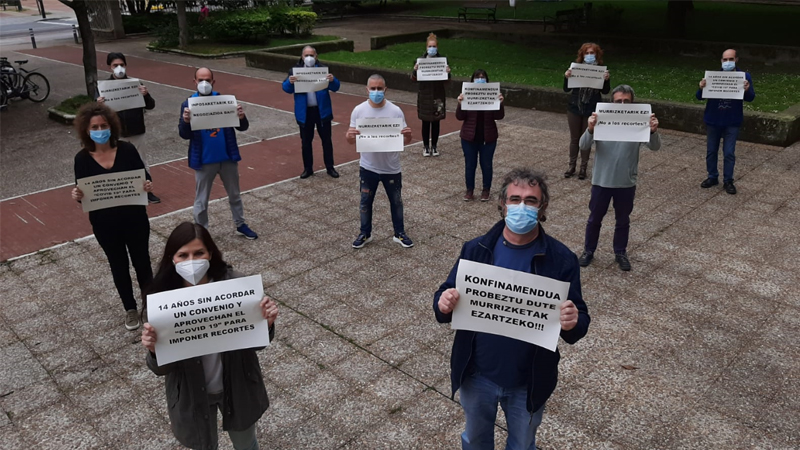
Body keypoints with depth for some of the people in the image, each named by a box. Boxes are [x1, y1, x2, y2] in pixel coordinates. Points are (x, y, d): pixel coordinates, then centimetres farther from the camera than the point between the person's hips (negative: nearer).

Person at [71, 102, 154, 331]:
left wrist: (148, 186, -24)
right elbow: (82, 192, 0)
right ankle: (130, 309, 34)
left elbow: (145, 178, -2)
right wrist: (77, 196, -23)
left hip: (134, 219, 0)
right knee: (118, 265, 16)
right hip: (104, 224, 1)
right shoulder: (82, 158, -7)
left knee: (141, 261, 14)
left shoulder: (127, 149, -9)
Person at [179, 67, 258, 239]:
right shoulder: (188, 104, -6)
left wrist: (242, 117, -25)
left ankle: (240, 225, 36)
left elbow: (243, 127, -3)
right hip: (203, 160, -2)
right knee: (201, 200, 9)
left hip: (228, 157, 2)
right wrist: (185, 121, -30)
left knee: (235, 194, 18)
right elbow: (184, 135, -9)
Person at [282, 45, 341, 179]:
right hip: (304, 112, 1)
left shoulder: (323, 69, -3)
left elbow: (336, 87, -6)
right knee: (306, 141, 9)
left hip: (322, 110, 0)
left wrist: (332, 80, -29)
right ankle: (308, 168, 22)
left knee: (326, 140, 9)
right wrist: (290, 82, -28)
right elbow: (286, 89, -5)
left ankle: (330, 167, 20)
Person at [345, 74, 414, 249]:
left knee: (396, 201, 15)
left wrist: (408, 136, -30)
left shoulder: (395, 111, -10)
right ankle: (365, 233, 33)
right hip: (368, 167, 1)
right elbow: (351, 140, -4)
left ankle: (400, 233, 33)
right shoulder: (359, 110, -8)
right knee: (365, 201, 14)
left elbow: (404, 141, -6)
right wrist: (350, 135, -28)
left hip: (391, 168, 0)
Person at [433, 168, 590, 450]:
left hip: (529, 382, -1)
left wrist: (572, 323, -33)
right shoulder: (476, 250, -10)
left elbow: (580, 321, -10)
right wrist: (444, 304, -27)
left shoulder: (561, 259, -14)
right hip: (477, 375, 1)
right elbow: (446, 295, -3)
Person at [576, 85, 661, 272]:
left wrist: (653, 131, -35)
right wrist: (590, 129, -39)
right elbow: (583, 146, -18)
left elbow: (655, 147, -13)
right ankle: (588, 251, 33)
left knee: (623, 220, 17)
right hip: (601, 181, 0)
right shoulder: (602, 120, -11)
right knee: (595, 218, 14)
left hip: (626, 183, 1)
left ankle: (620, 253, 36)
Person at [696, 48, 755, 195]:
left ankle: (728, 181, 18)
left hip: (732, 122, -1)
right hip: (713, 120, 1)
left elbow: (751, 98, -6)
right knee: (711, 151, 13)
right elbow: (699, 97, -7)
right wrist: (701, 88, -29)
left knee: (729, 153, 4)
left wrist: (747, 90, -29)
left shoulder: (744, 76, -7)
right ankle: (712, 177, 29)